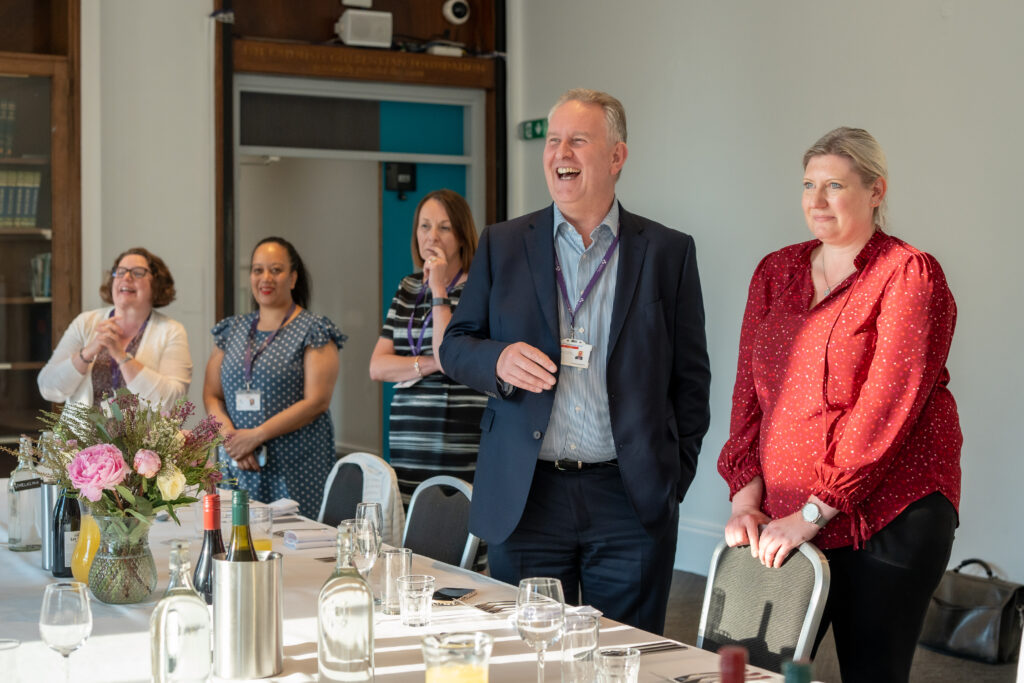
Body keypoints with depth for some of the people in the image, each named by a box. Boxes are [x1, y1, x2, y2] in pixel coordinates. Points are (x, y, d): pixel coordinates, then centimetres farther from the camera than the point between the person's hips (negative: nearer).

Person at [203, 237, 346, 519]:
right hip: (238, 468, 4)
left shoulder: (314, 331, -1)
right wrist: (230, 436, -8)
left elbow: (317, 401, -10)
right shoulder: (232, 330, 15)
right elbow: (211, 394, 12)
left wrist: (256, 435, -14)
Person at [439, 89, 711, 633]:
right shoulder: (502, 245, 8)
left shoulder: (668, 252, 5)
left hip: (632, 503, -1)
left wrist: (675, 473, 1)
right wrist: (498, 360, -12)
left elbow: (690, 375, 7)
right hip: (524, 500, 1)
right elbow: (454, 346, 10)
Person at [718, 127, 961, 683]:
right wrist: (746, 496, -1)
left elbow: (886, 406, -15)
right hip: (782, 520, 5)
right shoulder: (775, 272, 12)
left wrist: (815, 512, -17)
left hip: (886, 517, -5)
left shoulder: (910, 275, -7)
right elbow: (749, 391, 11)